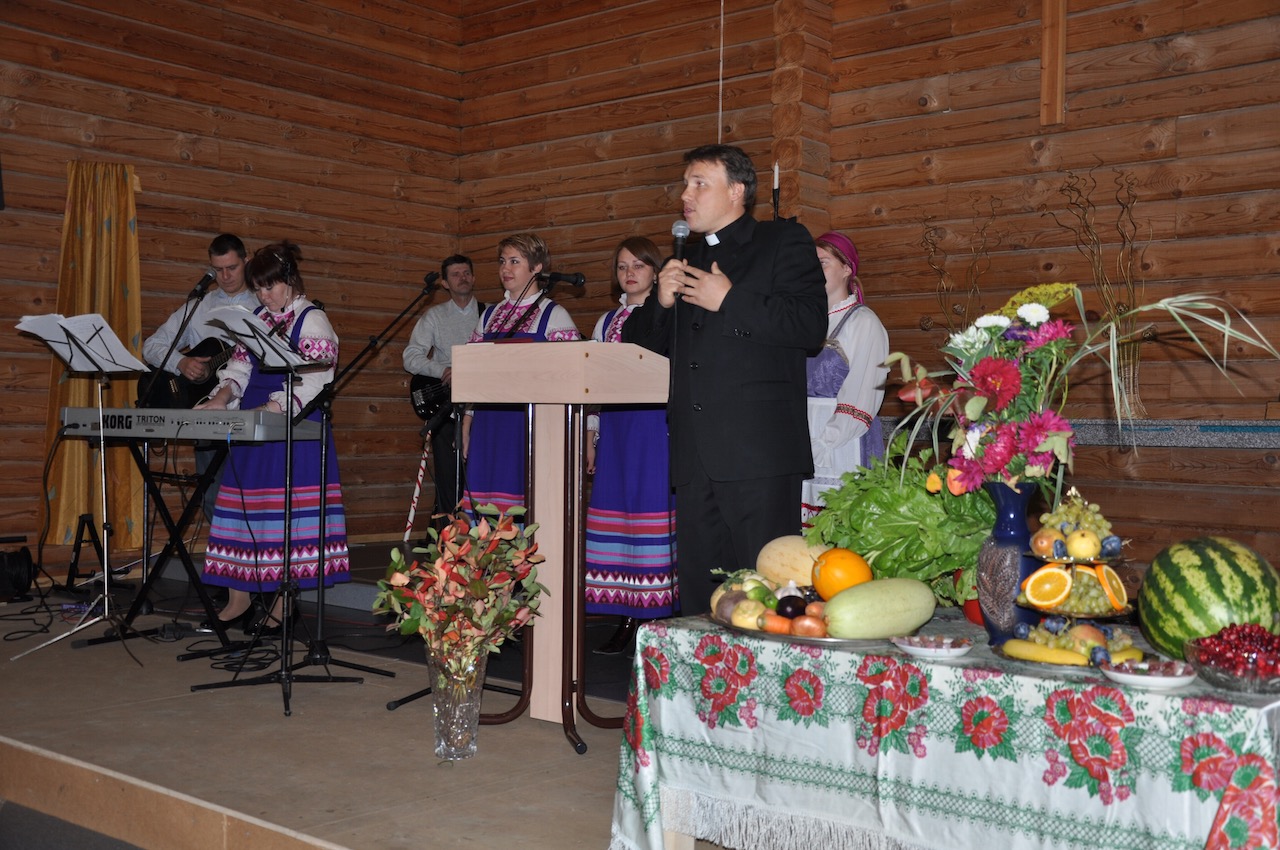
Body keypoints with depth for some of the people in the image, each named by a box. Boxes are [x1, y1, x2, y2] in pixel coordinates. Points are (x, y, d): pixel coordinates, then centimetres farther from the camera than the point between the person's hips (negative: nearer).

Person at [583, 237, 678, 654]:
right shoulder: (607, 322, 16)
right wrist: (589, 435, 12)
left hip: (656, 425, -5)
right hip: (614, 427, 5)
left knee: (653, 507, -7)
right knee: (616, 508, 3)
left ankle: (661, 620, -1)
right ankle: (627, 620, 9)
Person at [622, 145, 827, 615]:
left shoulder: (784, 241, 3)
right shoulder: (686, 261, 24)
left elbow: (810, 325, -12)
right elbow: (640, 339, 24)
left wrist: (730, 300, -11)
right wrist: (661, 303, 4)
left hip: (758, 452, -6)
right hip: (695, 454, 7)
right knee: (697, 590, 9)